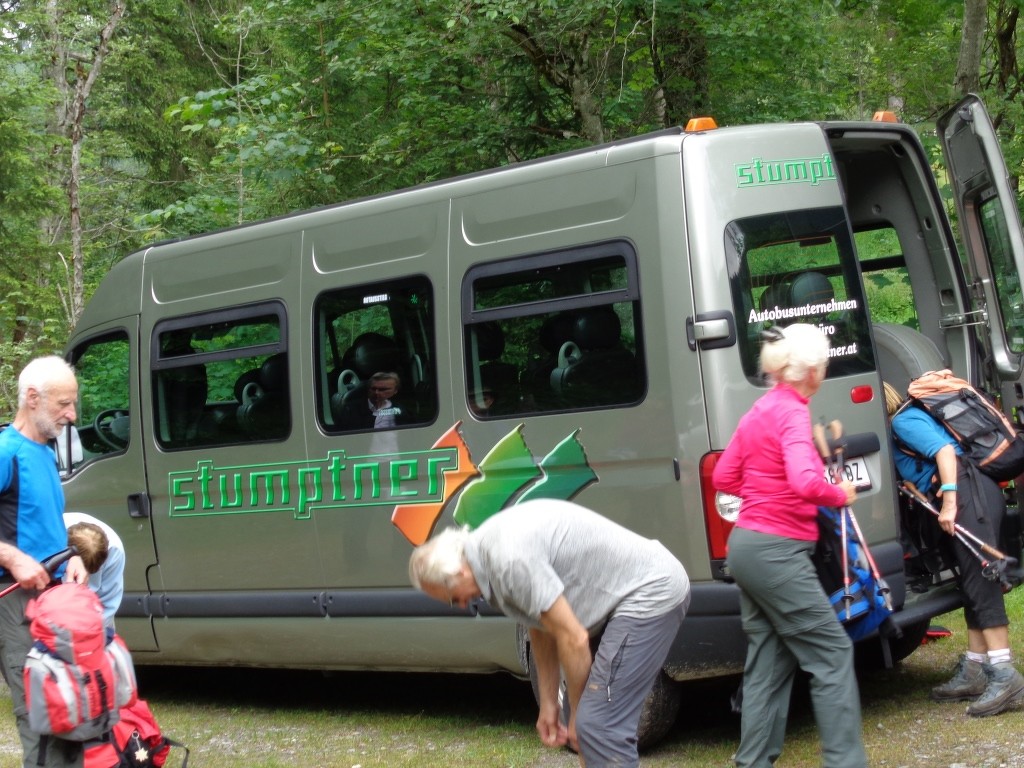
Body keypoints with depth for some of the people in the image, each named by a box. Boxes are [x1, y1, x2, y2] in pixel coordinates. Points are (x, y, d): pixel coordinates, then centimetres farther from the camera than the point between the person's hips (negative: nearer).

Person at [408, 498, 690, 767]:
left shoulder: (510, 559, -23)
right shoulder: (490, 547, 9)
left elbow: (573, 639, -19)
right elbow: (541, 628, 18)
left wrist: (577, 715, -5)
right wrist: (548, 704, 19)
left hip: (648, 592, -11)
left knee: (599, 726, -13)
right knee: (604, 722, 17)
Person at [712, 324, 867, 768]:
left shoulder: (761, 410, 12)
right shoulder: (792, 413, -14)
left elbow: (723, 476, 19)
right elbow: (806, 483, -28)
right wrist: (841, 495, -11)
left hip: (746, 544, 9)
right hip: (777, 552, -9)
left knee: (769, 661, 13)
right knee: (832, 653, -2)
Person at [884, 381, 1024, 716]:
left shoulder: (903, 421, -1)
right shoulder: (900, 427, 27)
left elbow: (945, 449, -15)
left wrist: (949, 502, -21)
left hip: (969, 492, -10)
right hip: (966, 497, 10)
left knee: (980, 581, -14)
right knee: (973, 584, 11)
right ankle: (973, 673, 16)